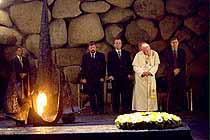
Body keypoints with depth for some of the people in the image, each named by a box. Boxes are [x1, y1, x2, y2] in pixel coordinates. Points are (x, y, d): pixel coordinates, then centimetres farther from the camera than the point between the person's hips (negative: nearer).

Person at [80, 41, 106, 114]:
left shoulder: (101, 55, 6)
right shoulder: (85, 56, 8)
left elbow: (104, 67, 4)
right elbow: (83, 68, 7)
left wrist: (102, 77, -3)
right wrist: (83, 78, -1)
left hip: (99, 79, -1)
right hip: (89, 79, 1)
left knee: (100, 96, -1)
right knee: (91, 96, 3)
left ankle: (100, 111, 7)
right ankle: (94, 110, 10)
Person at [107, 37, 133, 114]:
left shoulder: (126, 53, 14)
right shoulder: (111, 53, 7)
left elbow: (129, 64, 13)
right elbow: (109, 65, 3)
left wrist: (129, 73, 3)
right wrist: (110, 75, -6)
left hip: (125, 77, 2)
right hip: (115, 77, -2)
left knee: (125, 93, -1)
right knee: (115, 94, 1)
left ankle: (125, 109, 4)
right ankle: (115, 110, 7)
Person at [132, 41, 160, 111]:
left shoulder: (154, 54, -4)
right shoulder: (138, 55, -9)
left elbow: (156, 65, -3)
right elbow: (135, 67, -9)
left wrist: (150, 72, -19)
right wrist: (142, 72, -23)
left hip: (151, 77, 2)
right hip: (140, 78, -2)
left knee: (151, 94, 3)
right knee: (141, 94, -1)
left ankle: (151, 109, 9)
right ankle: (140, 110, 4)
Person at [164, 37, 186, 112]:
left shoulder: (182, 51, 10)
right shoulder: (167, 51, 7)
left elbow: (184, 63, 6)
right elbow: (167, 63, 0)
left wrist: (179, 69, -9)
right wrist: (173, 70, -10)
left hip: (181, 73, 1)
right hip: (171, 74, -1)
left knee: (180, 91, -2)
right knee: (171, 91, -5)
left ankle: (180, 108, 2)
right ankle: (172, 108, -1)